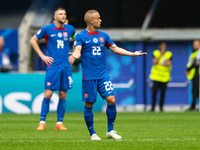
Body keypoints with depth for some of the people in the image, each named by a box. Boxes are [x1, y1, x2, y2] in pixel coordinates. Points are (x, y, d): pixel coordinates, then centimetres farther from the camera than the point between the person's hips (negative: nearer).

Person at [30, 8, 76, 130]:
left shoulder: (70, 29, 7)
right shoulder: (48, 29, -2)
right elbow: (33, 40, 7)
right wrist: (42, 56, 0)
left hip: (66, 66, 3)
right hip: (53, 66, -3)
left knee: (63, 95, 3)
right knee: (48, 94, -6)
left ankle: (60, 123, 9)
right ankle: (42, 122, 1)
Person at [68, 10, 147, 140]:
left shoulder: (103, 36, 14)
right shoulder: (81, 36, -1)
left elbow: (115, 49, 20)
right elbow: (78, 50, -12)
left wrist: (133, 54, 17)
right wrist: (74, 56, -36)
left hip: (103, 74, 4)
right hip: (89, 76, -4)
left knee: (111, 100, -8)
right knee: (89, 104, -1)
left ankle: (110, 131, 5)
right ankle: (92, 133, 11)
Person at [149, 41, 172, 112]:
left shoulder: (169, 54, 5)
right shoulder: (155, 53, 5)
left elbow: (169, 64, -7)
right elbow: (154, 62, -10)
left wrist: (159, 64, -8)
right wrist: (161, 54, -11)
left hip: (165, 77, 1)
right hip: (156, 76, -1)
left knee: (163, 93, -1)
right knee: (154, 92, -7)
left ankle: (161, 107, 8)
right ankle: (153, 107, 2)